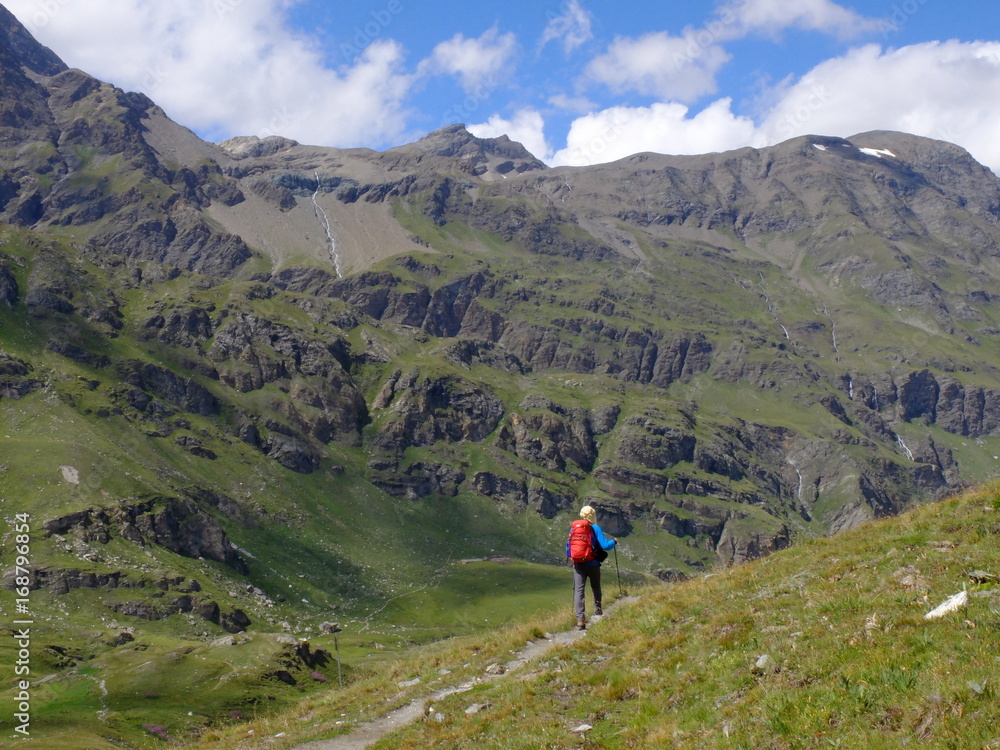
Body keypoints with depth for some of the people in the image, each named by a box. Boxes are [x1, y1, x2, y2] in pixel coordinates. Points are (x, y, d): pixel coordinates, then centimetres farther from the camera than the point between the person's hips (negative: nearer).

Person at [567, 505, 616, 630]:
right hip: (592, 564, -2)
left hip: (578, 564, 2)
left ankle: (580, 619, -15)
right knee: (596, 587, 23)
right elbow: (605, 545, -13)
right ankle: (597, 609, 40)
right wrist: (614, 541, 7)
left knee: (579, 590, -3)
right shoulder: (595, 528, -7)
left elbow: (568, 545, 9)